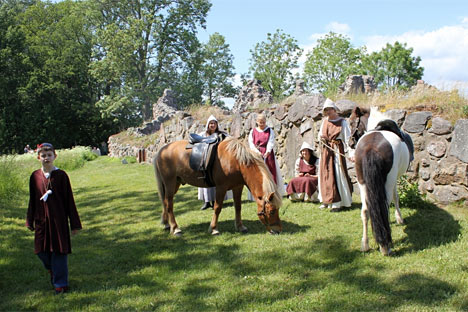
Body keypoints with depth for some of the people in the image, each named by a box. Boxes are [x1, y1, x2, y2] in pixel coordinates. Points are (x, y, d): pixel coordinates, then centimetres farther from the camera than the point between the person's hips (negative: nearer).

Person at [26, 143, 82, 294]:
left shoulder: (61, 175, -6)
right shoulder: (35, 176, 2)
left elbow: (69, 200, -4)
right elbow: (32, 200, 11)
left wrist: (74, 223, -3)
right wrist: (30, 221, 11)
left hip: (58, 219, -3)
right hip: (41, 220, 3)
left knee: (59, 251, 0)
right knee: (41, 251, 9)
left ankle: (60, 284, 11)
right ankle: (53, 270, 39)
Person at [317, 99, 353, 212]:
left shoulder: (342, 122, -4)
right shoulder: (324, 121, 12)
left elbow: (347, 138, -10)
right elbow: (320, 134, 22)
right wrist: (320, 137, -3)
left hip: (337, 150, -6)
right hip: (326, 150, 6)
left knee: (337, 174, -7)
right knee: (325, 174, 6)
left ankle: (338, 202, -5)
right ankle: (327, 200, 16)